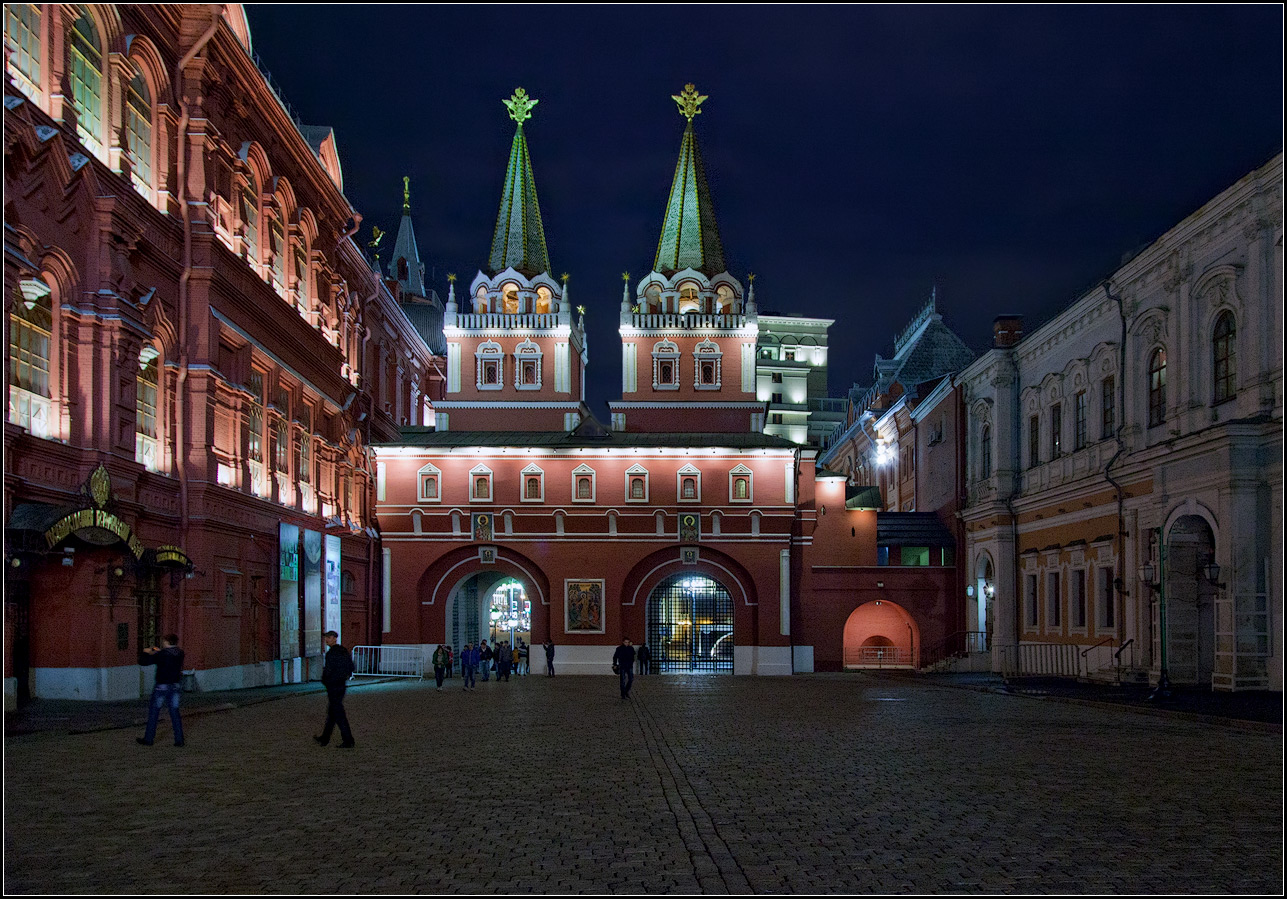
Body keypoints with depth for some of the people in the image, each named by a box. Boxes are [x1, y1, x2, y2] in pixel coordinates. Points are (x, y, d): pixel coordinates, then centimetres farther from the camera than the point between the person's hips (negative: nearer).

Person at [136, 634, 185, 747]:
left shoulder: (161, 654, -15)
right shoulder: (180, 653, 1)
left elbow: (142, 661, -11)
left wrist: (145, 652, 8)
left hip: (162, 686, -5)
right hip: (175, 686, 5)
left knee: (153, 712, 8)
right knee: (174, 712, 9)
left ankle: (148, 739, 15)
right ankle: (179, 740, 6)